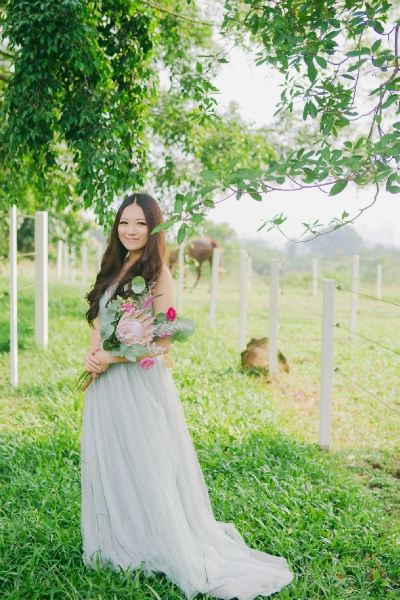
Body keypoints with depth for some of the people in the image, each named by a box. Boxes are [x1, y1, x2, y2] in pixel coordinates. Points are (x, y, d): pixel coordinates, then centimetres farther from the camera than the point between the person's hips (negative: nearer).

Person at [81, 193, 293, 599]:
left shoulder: (157, 274, -12)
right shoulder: (112, 269, 10)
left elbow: (162, 340, -16)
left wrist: (110, 358, -14)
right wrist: (92, 355, -4)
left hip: (141, 383, -7)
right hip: (105, 387, 7)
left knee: (147, 467, 3)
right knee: (108, 465, 17)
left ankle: (170, 551, 20)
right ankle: (116, 545, 35)